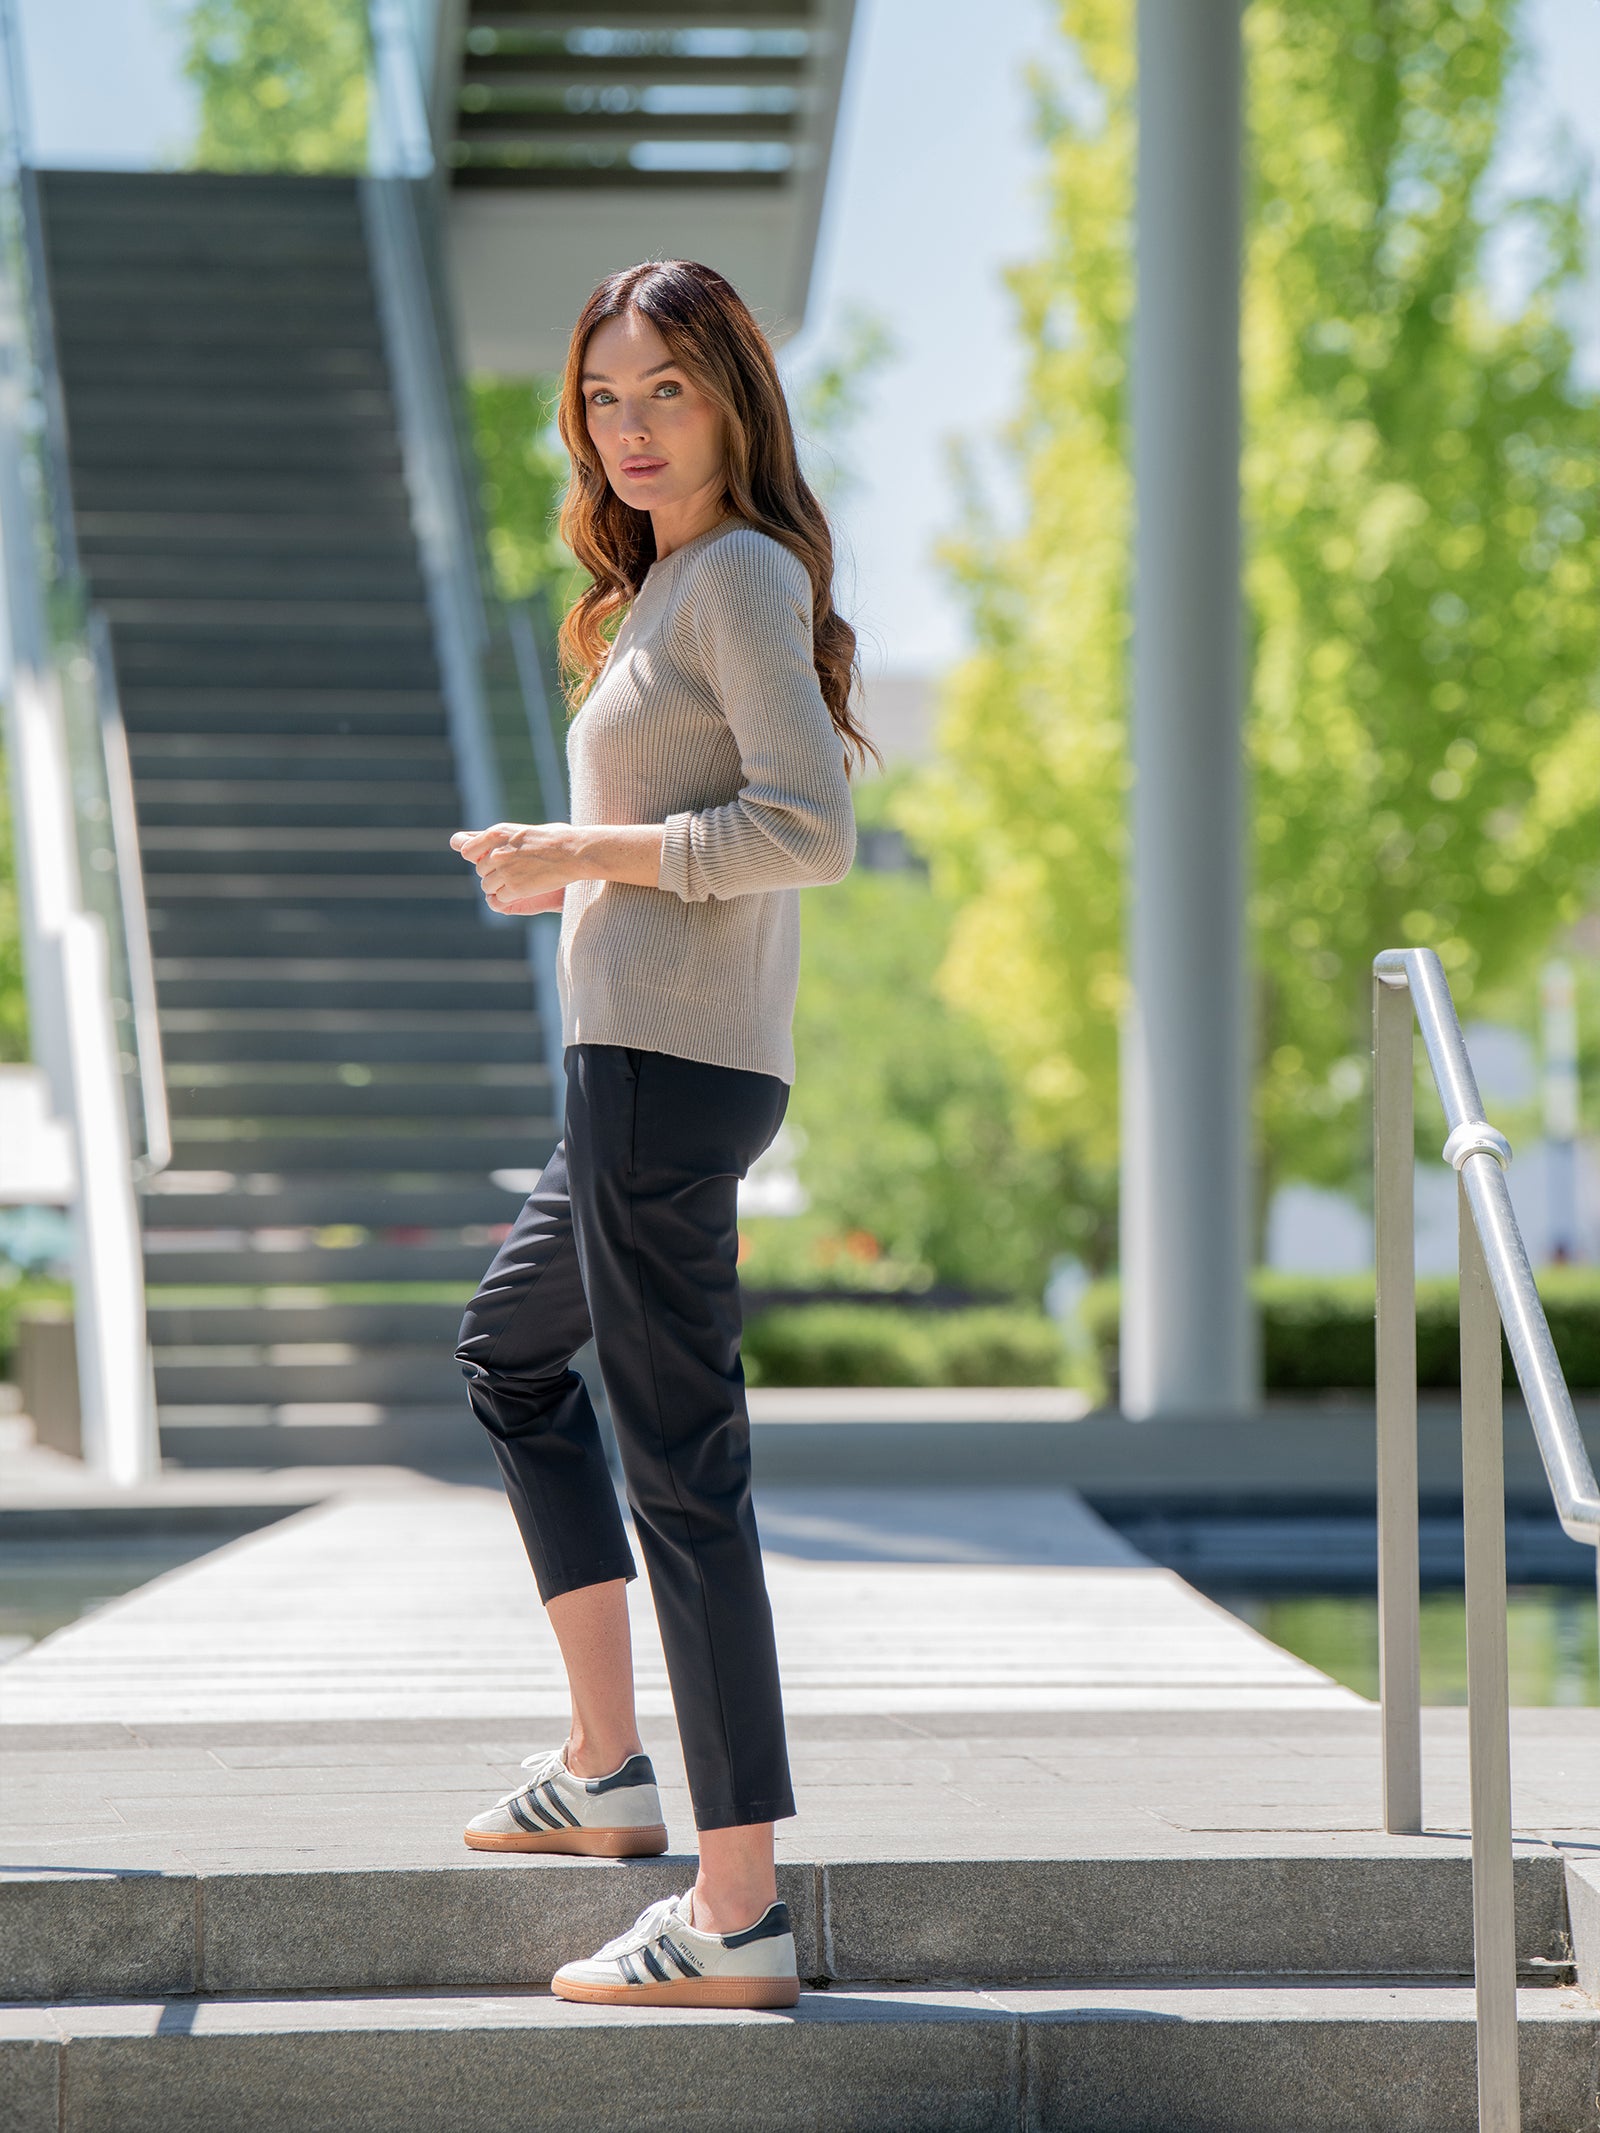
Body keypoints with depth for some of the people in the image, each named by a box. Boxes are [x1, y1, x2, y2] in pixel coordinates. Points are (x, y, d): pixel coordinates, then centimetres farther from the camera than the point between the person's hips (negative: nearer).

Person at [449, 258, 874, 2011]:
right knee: (509, 1353, 29)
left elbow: (809, 829, -21)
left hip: (668, 1070, -11)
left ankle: (738, 1914, -10)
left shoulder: (742, 578, -11)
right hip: (641, 1063, 11)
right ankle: (607, 1769, 31)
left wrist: (592, 850, -16)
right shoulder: (675, 584, 18)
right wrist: (577, 867, 17)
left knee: (678, 1462, -11)